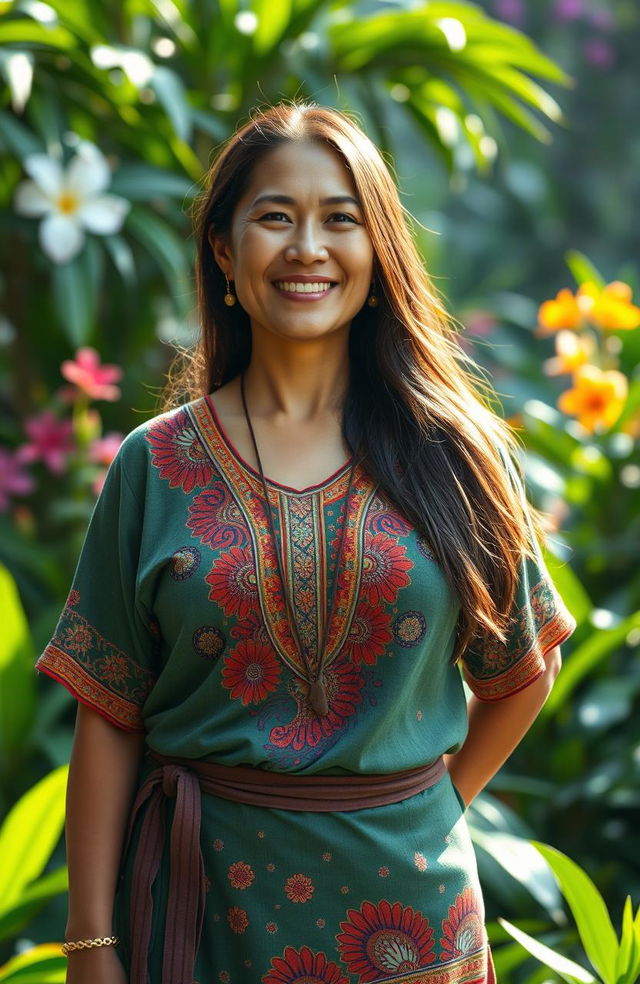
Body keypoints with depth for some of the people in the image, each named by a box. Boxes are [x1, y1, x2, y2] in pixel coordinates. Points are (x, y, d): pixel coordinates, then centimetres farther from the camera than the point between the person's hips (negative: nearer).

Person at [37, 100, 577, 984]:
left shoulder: (451, 453, -1)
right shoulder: (157, 465, -3)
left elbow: (521, 673, 8)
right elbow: (109, 714, -3)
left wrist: (433, 808, 3)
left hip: (406, 902, 1)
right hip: (208, 899, 0)